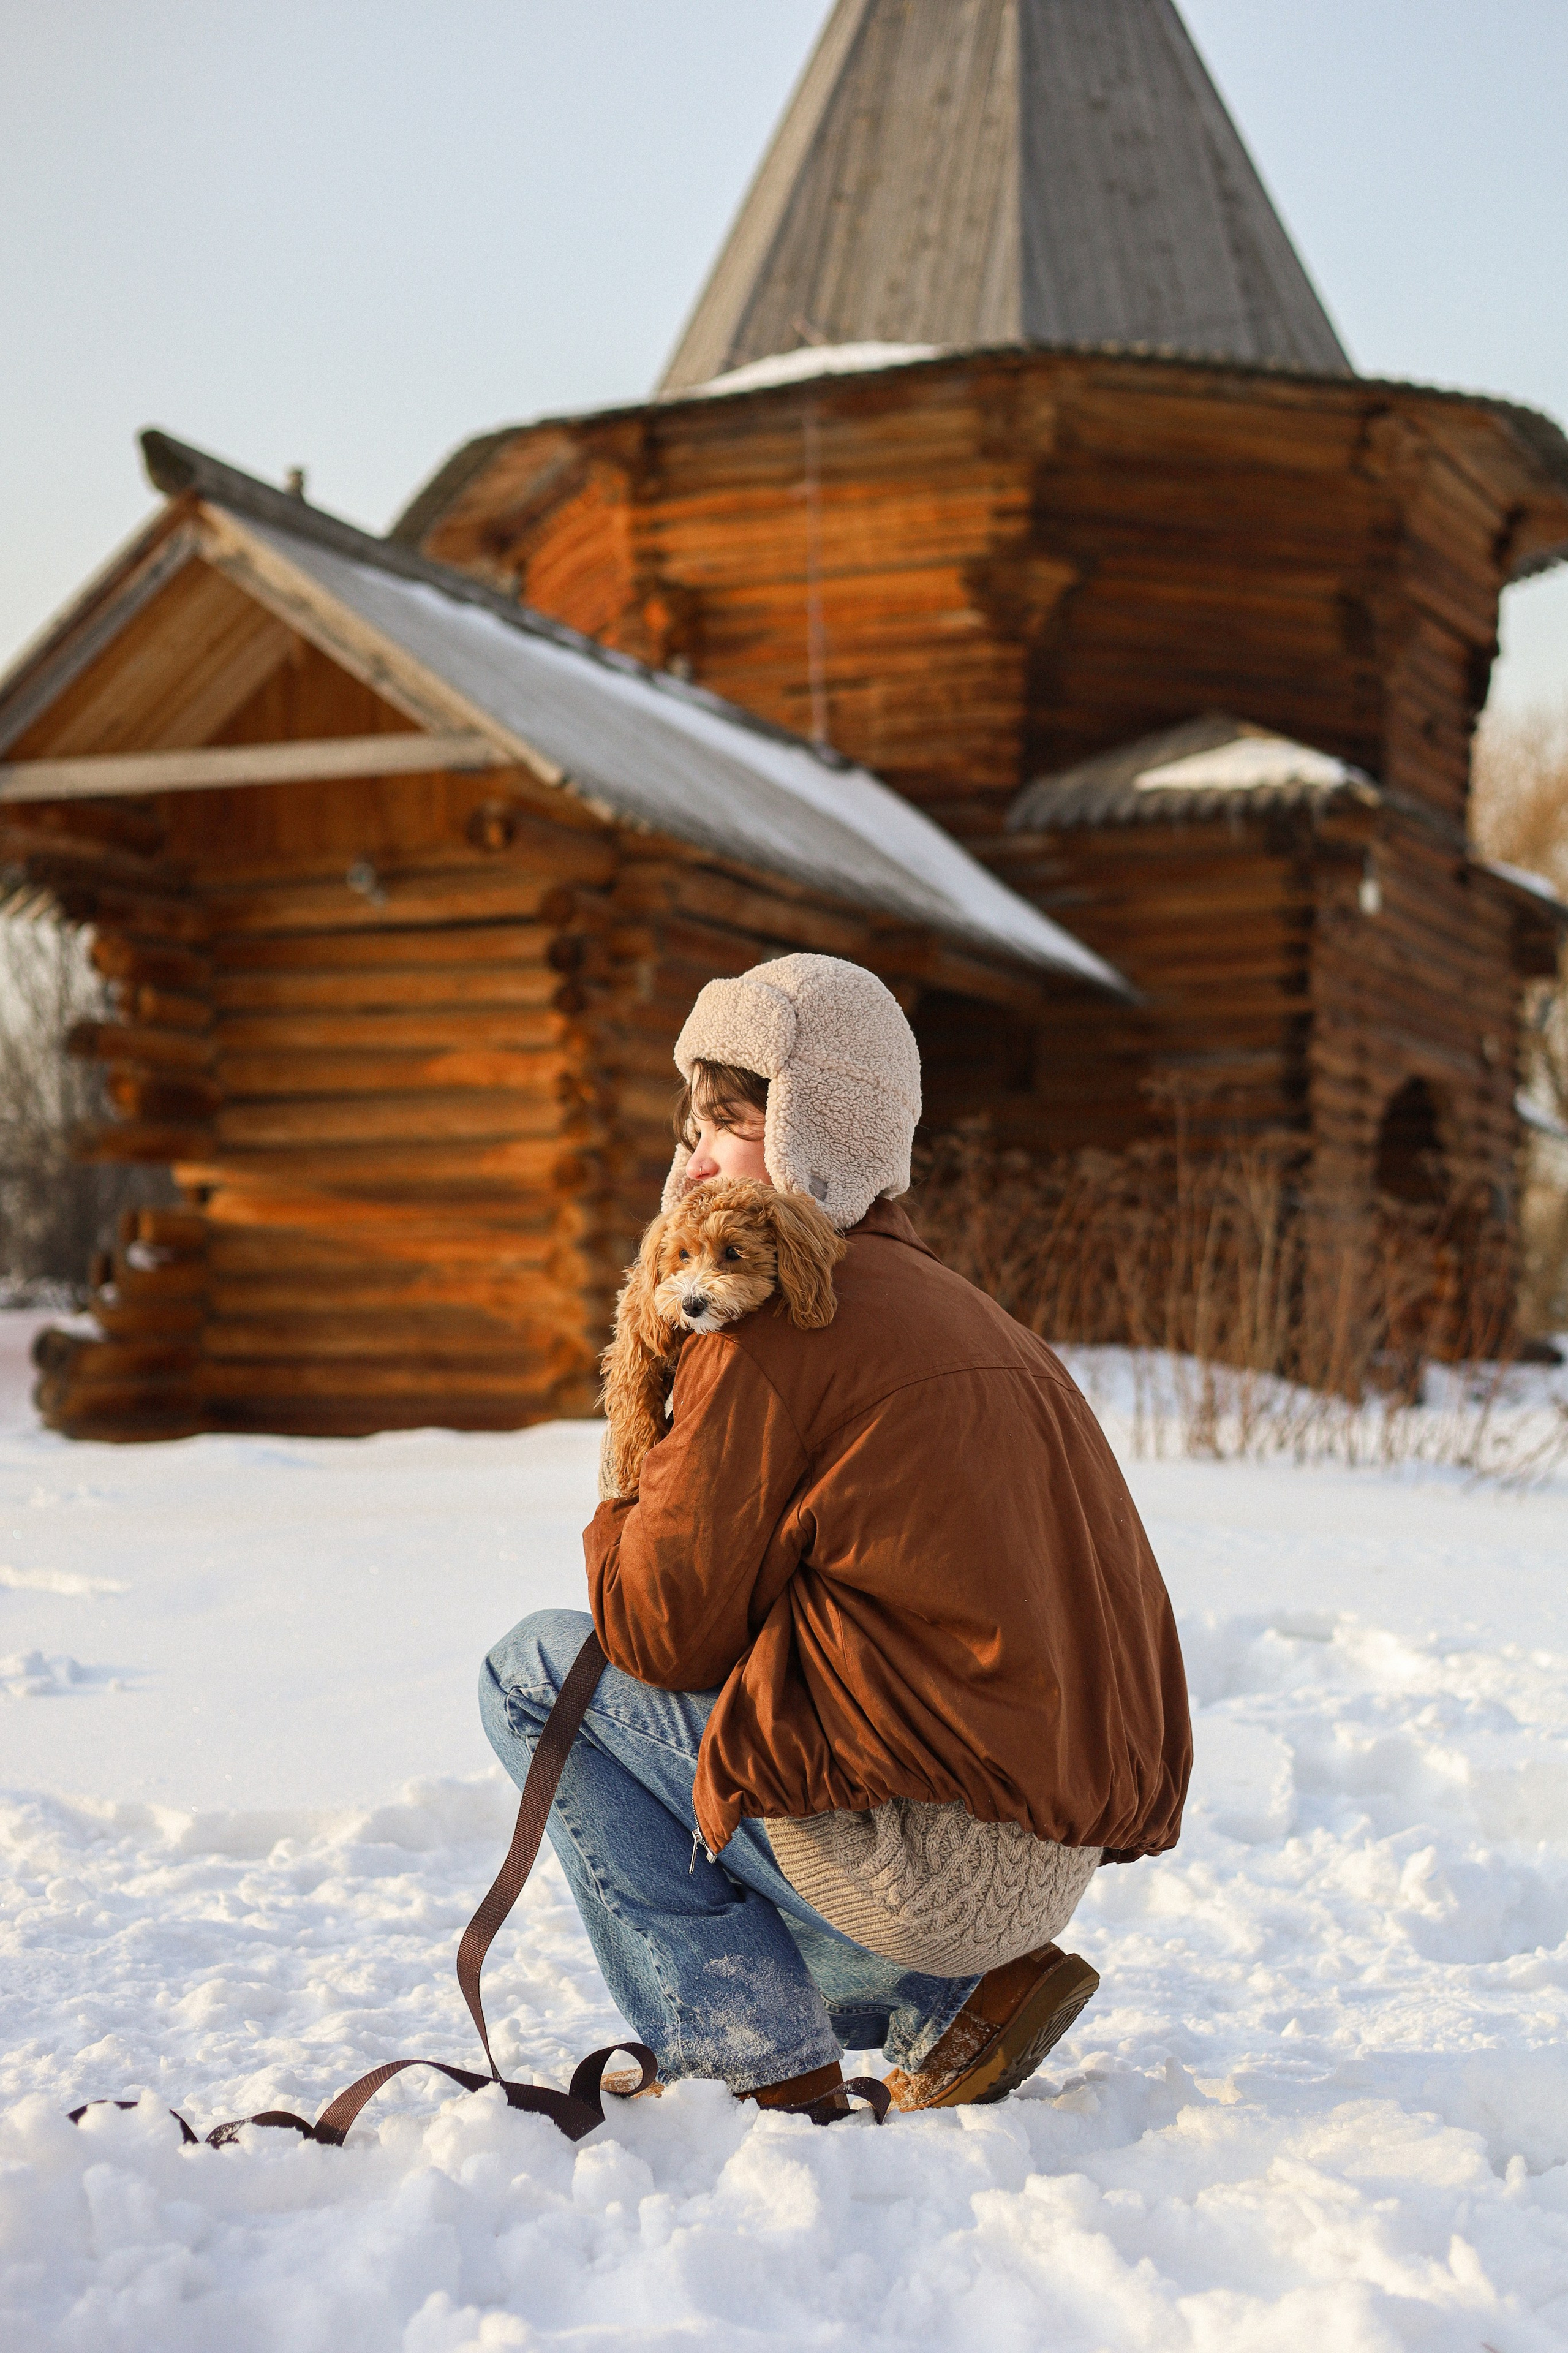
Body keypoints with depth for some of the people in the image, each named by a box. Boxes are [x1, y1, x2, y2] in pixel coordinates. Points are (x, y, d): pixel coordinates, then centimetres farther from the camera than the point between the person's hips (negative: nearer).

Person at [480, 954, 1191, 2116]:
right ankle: (958, 1999, 14)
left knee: (533, 1673, 5)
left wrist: (622, 1513, 9)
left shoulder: (776, 1330, -11)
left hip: (927, 1861, -9)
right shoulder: (961, 1313, 17)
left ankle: (768, 2073, 1)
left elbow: (660, 1627, -9)